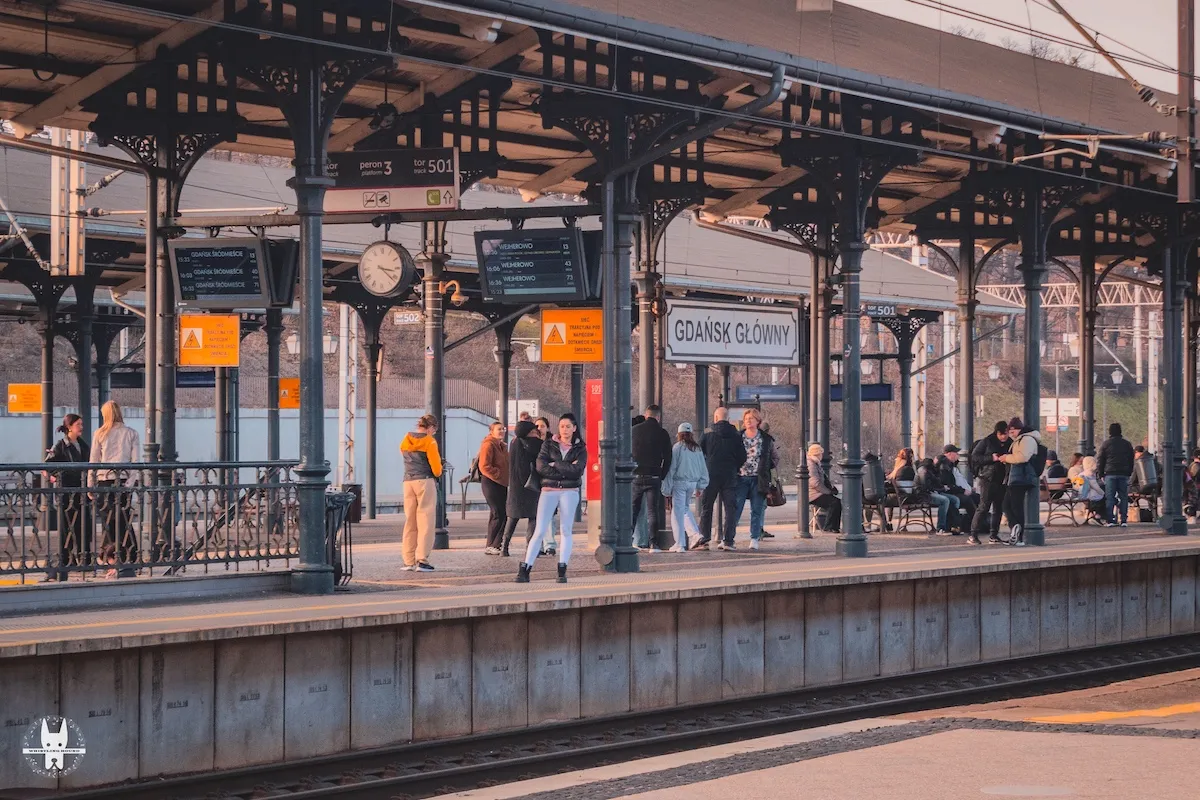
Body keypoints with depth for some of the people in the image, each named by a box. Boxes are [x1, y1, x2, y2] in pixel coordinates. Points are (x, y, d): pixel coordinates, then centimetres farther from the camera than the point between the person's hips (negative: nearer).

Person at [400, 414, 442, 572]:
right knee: (425, 522, -3)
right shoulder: (429, 441, -7)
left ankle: (409, 561, 10)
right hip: (425, 482, -5)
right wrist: (438, 473, 13)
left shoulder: (406, 441, 11)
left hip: (408, 482, 5)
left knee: (410, 522, 11)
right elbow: (436, 467, -10)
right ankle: (422, 560, -8)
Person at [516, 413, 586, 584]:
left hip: (569, 492, 0)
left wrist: (555, 464, -7)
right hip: (549, 491, 0)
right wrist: (566, 470, -10)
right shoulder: (548, 445, 8)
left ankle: (562, 571, 4)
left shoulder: (580, 449, 7)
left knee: (566, 531, 1)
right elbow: (541, 466, -7)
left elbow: (577, 470, -10)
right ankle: (524, 570, -8)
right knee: (540, 531, -6)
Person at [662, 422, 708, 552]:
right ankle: (696, 533, 8)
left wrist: (667, 490, -4)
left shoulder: (677, 447, -8)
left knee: (678, 512, -1)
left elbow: (671, 469, -7)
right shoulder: (697, 449, 6)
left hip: (679, 482, -5)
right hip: (693, 483, 5)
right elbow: (703, 468, 11)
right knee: (686, 508, 24)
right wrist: (700, 487, 19)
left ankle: (680, 544, -3)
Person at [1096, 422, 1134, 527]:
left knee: (1109, 497, -1)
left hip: (1110, 474, -2)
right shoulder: (1127, 444, 9)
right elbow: (1131, 460, 15)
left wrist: (1100, 474, 7)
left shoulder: (1106, 444, 0)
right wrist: (1129, 473, 18)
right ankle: (1124, 520, 2)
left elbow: (1100, 460, 1)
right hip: (1124, 474, 2)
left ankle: (1110, 520, -6)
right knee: (1123, 497, 5)